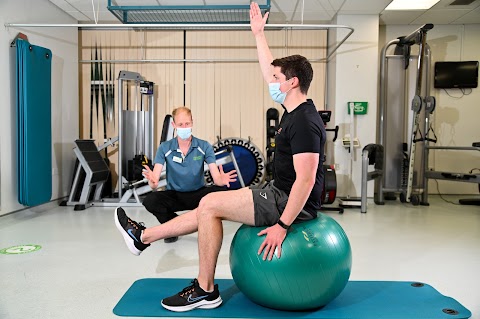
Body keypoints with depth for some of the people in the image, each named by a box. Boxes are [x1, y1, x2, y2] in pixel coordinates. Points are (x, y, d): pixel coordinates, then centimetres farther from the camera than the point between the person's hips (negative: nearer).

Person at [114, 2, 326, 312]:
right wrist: (258, 33, 22)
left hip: (294, 203, -10)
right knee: (211, 205, 11)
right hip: (281, 193, 10)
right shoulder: (293, 108, 7)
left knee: (211, 204, -12)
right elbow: (270, 70, 19)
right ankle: (144, 236, 23)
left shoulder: (304, 123, -23)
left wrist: (282, 226, -27)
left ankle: (206, 291, 0)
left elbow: (306, 180, -28)